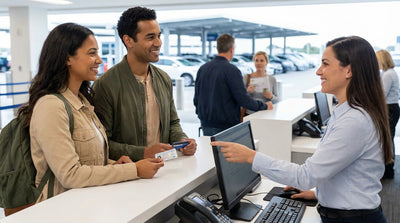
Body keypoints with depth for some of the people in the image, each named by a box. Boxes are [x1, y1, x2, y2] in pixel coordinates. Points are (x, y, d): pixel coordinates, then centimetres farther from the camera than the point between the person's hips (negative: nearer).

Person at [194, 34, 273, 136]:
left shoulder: (202, 68, 6)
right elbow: (243, 99, -17)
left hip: (206, 125, 7)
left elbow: (196, 98, 11)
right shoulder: (232, 70, -14)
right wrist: (264, 106, -2)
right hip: (225, 126, -6)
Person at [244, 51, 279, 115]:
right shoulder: (247, 77, 3)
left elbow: (277, 101, 12)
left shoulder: (272, 79, 7)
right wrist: (246, 92, -12)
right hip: (249, 114, -1)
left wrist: (271, 97, -8)